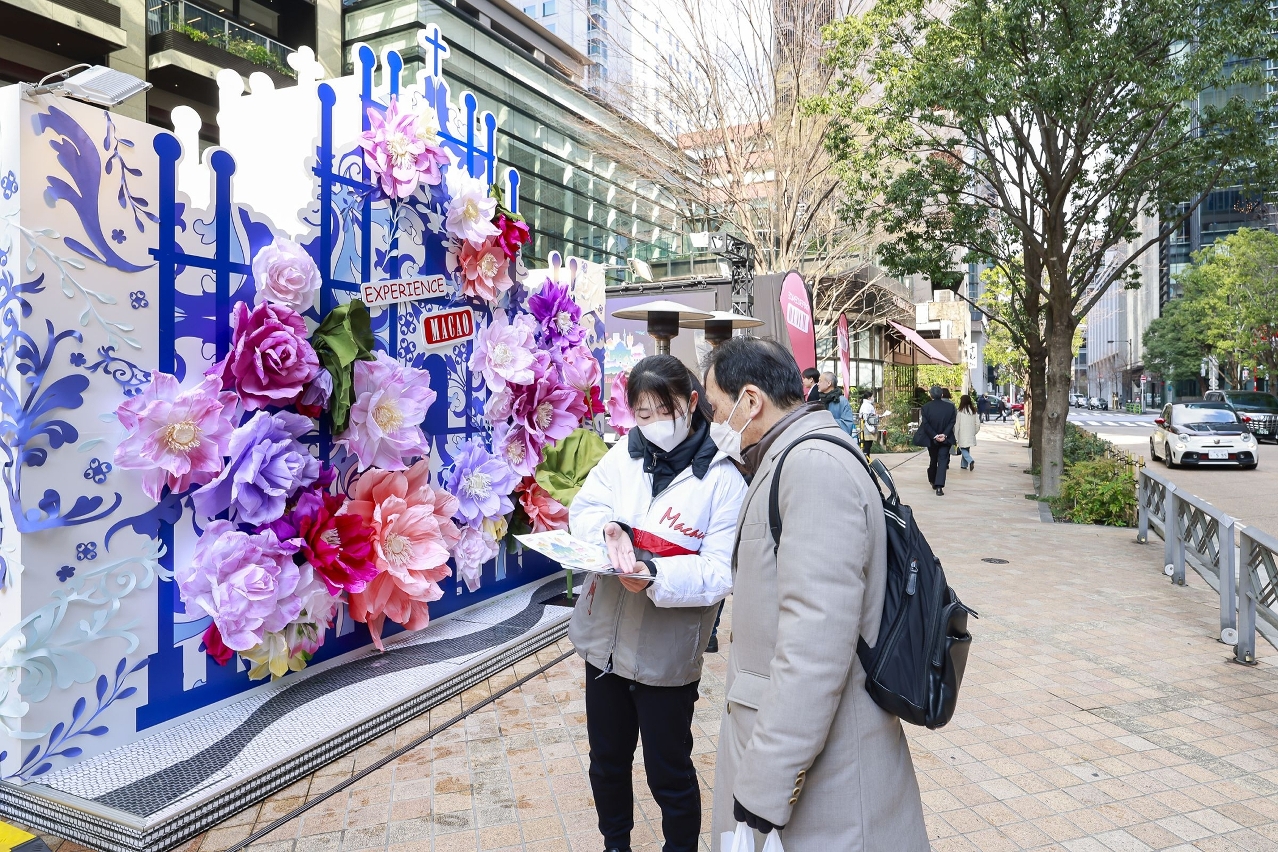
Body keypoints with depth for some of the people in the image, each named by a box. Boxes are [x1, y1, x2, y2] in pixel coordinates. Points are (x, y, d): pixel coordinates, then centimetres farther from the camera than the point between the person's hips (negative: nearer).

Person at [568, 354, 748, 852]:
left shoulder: (722, 477, -13)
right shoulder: (624, 454, 0)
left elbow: (722, 571, -18)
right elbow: (582, 509, 1)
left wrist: (656, 575, -32)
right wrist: (610, 528, -21)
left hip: (667, 655, -5)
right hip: (604, 639, 5)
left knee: (669, 773, 13)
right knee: (607, 762, 23)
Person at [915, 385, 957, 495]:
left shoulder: (926, 408, -9)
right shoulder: (950, 407, -6)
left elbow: (925, 425, -12)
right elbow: (952, 423, -10)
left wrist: (934, 436, -11)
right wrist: (944, 435, -13)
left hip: (931, 439, 1)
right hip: (945, 439, -1)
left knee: (933, 461, 19)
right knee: (942, 461, -1)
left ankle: (932, 482, 33)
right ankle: (939, 486, -13)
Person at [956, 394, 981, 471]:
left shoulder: (961, 411, -12)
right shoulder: (973, 411, 2)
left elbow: (957, 425, -9)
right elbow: (978, 423, 5)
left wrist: (956, 437, -4)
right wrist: (974, 432, 17)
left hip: (962, 435, -5)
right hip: (971, 435, 5)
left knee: (963, 449, 2)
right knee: (967, 449, 17)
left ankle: (971, 461, -20)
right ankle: (964, 465, 22)